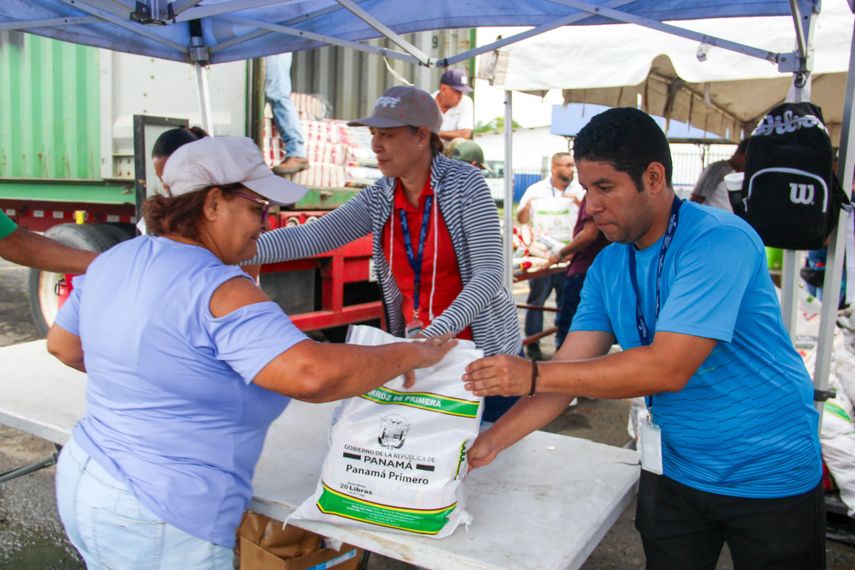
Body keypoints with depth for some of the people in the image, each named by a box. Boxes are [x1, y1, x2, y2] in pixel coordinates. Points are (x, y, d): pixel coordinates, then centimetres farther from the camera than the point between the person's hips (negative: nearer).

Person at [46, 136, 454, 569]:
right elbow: (313, 374, -36)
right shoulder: (217, 292, -25)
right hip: (155, 524, -9)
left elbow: (63, 345, 17)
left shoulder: (114, 261, 2)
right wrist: (412, 354, -22)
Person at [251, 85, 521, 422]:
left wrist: (436, 333, -34)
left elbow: (490, 273, -21)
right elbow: (311, 237, -11)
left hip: (485, 350, -4)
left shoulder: (463, 184, -14)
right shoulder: (378, 199, -1)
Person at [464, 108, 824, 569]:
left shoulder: (719, 241, -24)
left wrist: (533, 375, -31)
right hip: (674, 469, 6)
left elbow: (668, 368, -32)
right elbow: (569, 369, -4)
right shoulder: (608, 266, -2)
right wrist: (491, 441, -14)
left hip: (771, 474, -5)